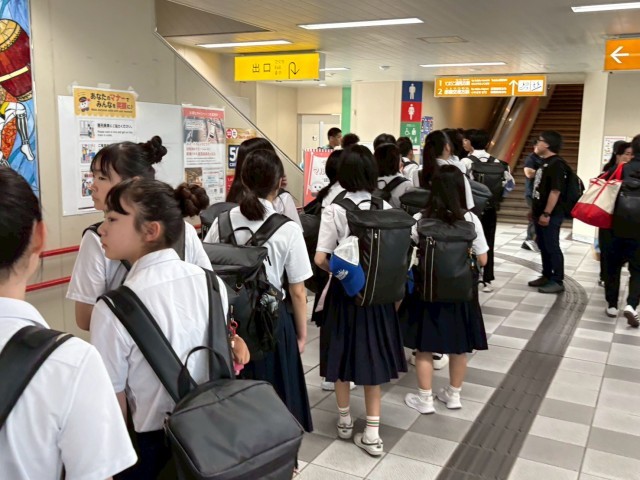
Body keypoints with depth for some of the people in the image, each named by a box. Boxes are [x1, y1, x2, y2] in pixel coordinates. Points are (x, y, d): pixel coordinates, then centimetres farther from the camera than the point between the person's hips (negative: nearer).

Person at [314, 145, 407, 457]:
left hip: (345, 290, -2)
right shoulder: (386, 208, -6)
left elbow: (320, 259, -16)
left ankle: (345, 421, 31)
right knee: (372, 354, 12)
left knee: (342, 353, 15)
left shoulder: (335, 210, -13)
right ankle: (372, 433, 15)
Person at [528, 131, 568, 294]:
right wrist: (534, 209, 21)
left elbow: (556, 191, -21)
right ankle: (547, 276, 25)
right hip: (541, 213, 10)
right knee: (543, 246, 15)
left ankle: (558, 281, 4)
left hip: (551, 215, -10)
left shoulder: (557, 164, -16)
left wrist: (546, 214, -23)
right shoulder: (545, 162, 14)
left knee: (552, 247, -3)